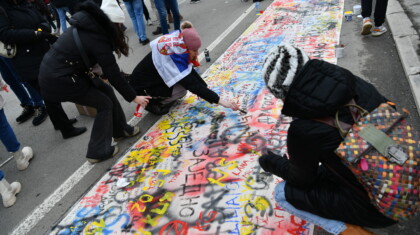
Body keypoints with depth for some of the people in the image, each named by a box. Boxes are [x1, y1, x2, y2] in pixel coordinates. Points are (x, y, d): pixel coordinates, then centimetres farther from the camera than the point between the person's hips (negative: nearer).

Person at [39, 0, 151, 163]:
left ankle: (120, 130, 30)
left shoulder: (87, 26, 5)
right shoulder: (97, 39, -20)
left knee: (106, 90, 14)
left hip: (53, 70, 8)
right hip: (58, 80, -8)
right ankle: (98, 152, 12)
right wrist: (133, 97, -6)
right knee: (105, 104, 3)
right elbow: (113, 75, -15)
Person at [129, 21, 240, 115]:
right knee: (182, 88, -22)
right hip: (141, 88, -8)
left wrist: (207, 90, -8)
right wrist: (219, 100, -33)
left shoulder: (177, 49, -9)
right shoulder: (173, 58, -33)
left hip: (154, 80, 8)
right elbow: (193, 84, -34)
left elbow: (191, 73, 0)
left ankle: (164, 99, 9)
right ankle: (152, 104, -4)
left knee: (184, 81, -5)